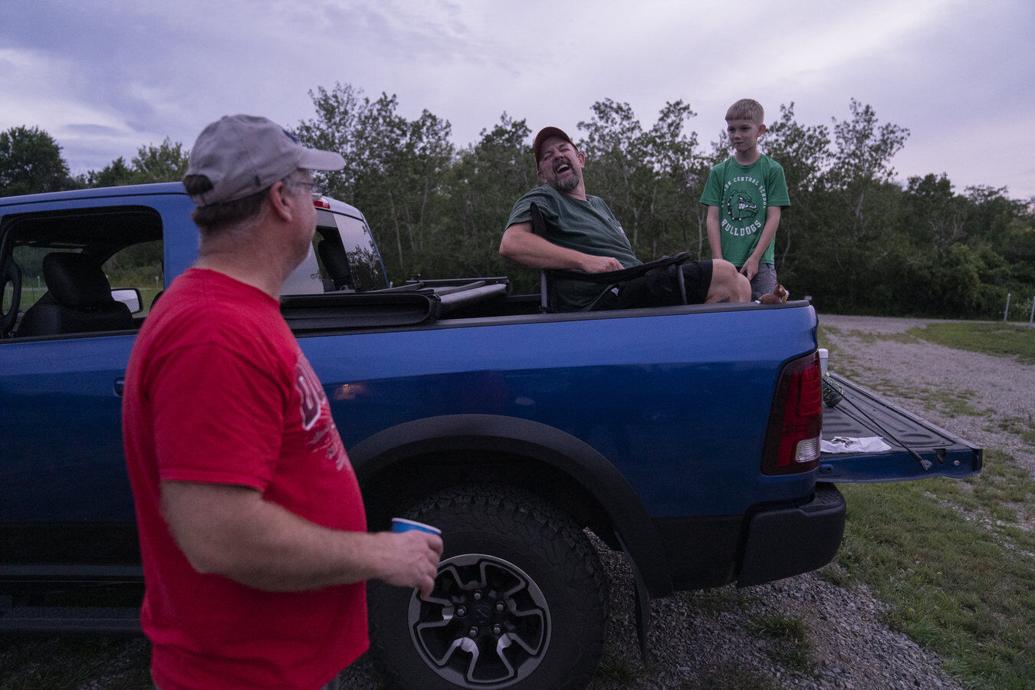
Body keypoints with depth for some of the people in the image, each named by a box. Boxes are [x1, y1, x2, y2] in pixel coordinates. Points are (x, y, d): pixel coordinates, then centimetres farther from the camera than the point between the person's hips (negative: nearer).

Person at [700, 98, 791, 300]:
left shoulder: (772, 170, 5)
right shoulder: (718, 172, 10)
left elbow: (773, 217, -1)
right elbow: (712, 218, 5)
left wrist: (755, 257, -11)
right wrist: (718, 260, -5)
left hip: (760, 262, -1)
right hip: (725, 263, 1)